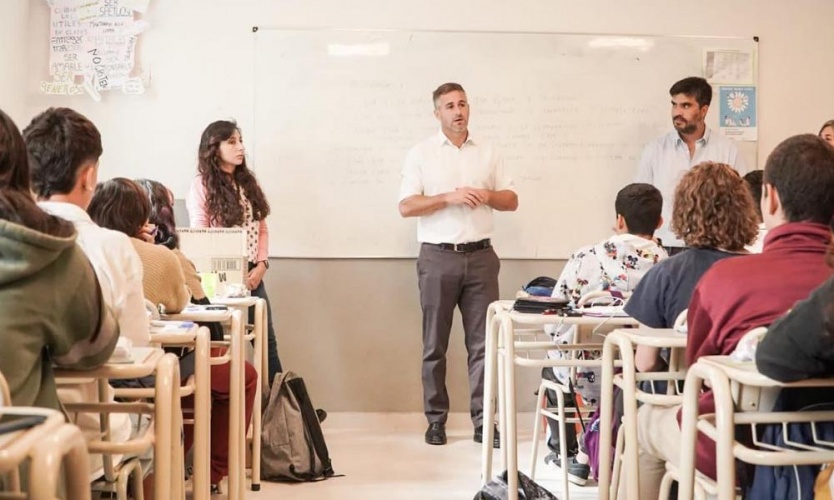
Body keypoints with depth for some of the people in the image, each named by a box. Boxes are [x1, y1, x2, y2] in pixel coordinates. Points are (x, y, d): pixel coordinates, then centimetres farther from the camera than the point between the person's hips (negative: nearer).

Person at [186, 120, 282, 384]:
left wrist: (261, 265, -3)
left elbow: (261, 229, 12)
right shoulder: (202, 185, -6)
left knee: (267, 342, 8)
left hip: (252, 275, 6)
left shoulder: (248, 182, 12)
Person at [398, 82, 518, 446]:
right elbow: (406, 206, -5)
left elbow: (512, 200, 13)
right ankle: (436, 420, 10)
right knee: (435, 344, 3)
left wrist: (487, 196, -7)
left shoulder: (488, 153, 12)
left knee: (483, 342, 0)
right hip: (438, 257, -2)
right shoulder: (421, 154, 4)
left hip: (480, 256, 2)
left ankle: (483, 420, 5)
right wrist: (450, 197, -15)